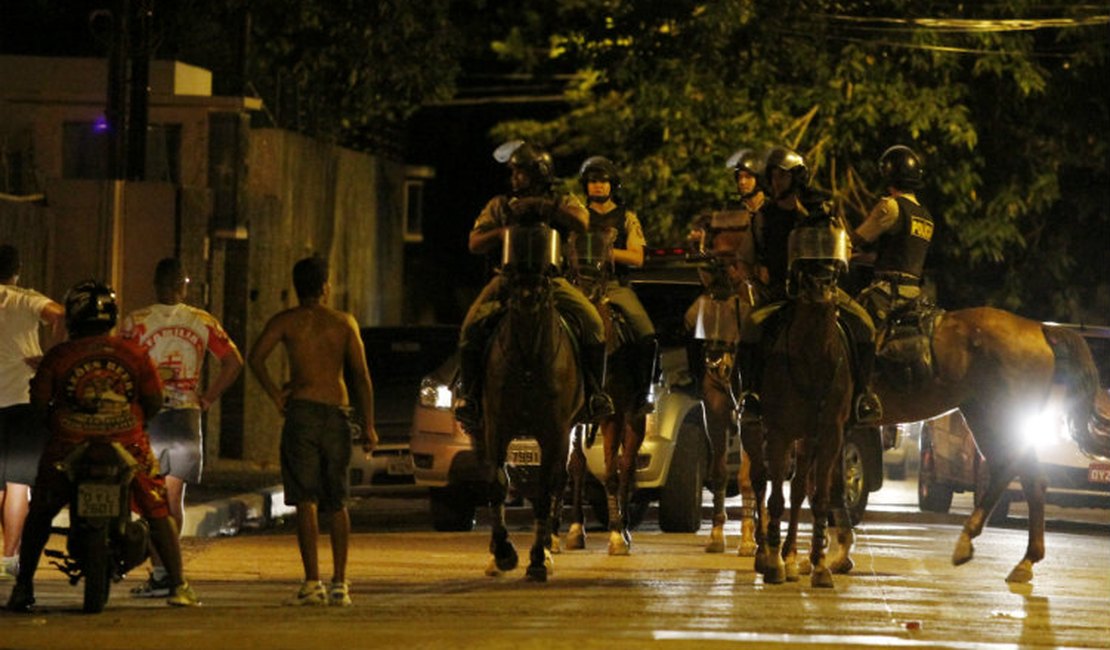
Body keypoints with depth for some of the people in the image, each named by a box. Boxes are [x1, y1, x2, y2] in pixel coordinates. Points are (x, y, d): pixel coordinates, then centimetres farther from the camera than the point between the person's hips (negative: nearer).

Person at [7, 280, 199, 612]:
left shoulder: (58, 357, -3)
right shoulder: (134, 354, 1)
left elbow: (39, 405, 1)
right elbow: (154, 403, 5)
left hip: (70, 446, 0)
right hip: (127, 445, 0)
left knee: (40, 513, 18)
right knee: (159, 512, 14)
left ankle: (23, 586, 16)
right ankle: (177, 585, 10)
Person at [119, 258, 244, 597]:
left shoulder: (135, 322, -4)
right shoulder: (202, 322, 4)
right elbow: (234, 363, 2)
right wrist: (206, 398, 7)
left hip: (147, 415, -3)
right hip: (186, 416, 3)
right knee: (174, 495, 11)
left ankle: (160, 572, -8)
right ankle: (169, 565, 11)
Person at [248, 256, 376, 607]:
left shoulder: (286, 321, 6)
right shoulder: (344, 322, 10)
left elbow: (255, 357, -9)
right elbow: (361, 376, 5)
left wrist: (274, 393, 1)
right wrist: (368, 424, 7)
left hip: (302, 410, -2)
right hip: (338, 413, 2)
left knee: (306, 499, -5)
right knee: (337, 502, 12)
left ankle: (313, 582, -13)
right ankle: (339, 584, 10)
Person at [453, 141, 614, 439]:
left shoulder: (562, 202, 11)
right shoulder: (499, 206, 16)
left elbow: (582, 223, -12)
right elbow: (475, 243, 6)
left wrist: (542, 207, -18)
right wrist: (504, 232, -12)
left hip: (553, 279, -1)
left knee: (592, 323, -25)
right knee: (472, 329, -25)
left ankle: (594, 392, -12)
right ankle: (469, 395, -13)